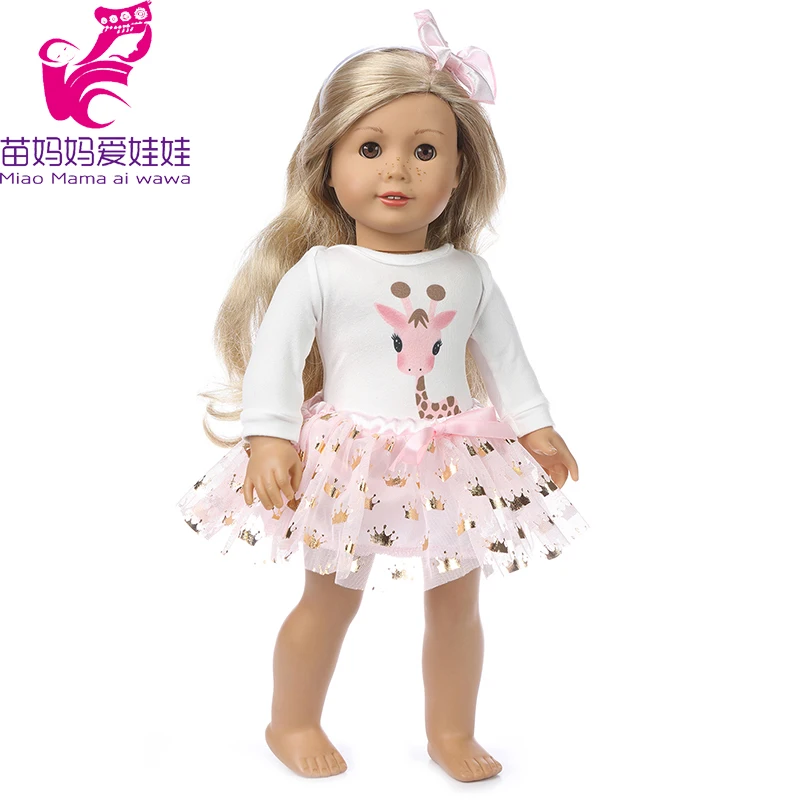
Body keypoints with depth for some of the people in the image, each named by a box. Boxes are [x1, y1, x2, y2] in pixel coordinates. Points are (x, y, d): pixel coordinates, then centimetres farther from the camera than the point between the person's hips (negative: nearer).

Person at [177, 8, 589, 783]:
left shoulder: (468, 274, 2)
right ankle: (293, 722, 33)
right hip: (351, 459, -4)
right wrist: (269, 438, -23)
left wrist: (535, 426, 10)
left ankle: (451, 732, 34)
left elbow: (504, 353, 11)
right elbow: (276, 351, -14)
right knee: (330, 599, 10)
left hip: (453, 459, 4)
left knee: (457, 601, 13)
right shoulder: (319, 271, -11)